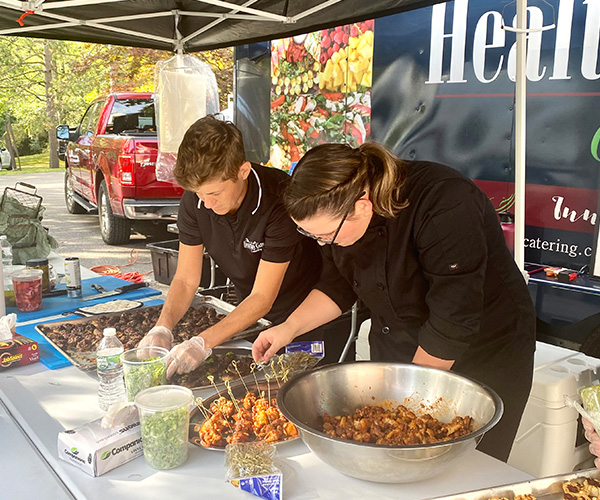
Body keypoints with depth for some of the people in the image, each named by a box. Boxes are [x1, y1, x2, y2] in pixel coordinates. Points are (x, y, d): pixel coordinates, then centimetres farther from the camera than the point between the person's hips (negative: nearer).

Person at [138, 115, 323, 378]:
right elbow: (185, 279, -9)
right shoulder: (194, 201, -15)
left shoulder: (280, 198, -32)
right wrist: (162, 328, -27)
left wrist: (203, 343, -37)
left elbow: (263, 296, -29)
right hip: (249, 317, 5)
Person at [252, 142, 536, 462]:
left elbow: (452, 322, -28)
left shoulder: (445, 209, -33)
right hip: (396, 350, 6)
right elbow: (337, 284, 5)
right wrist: (290, 327, -8)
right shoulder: (338, 211, -10)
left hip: (482, 357, -5)